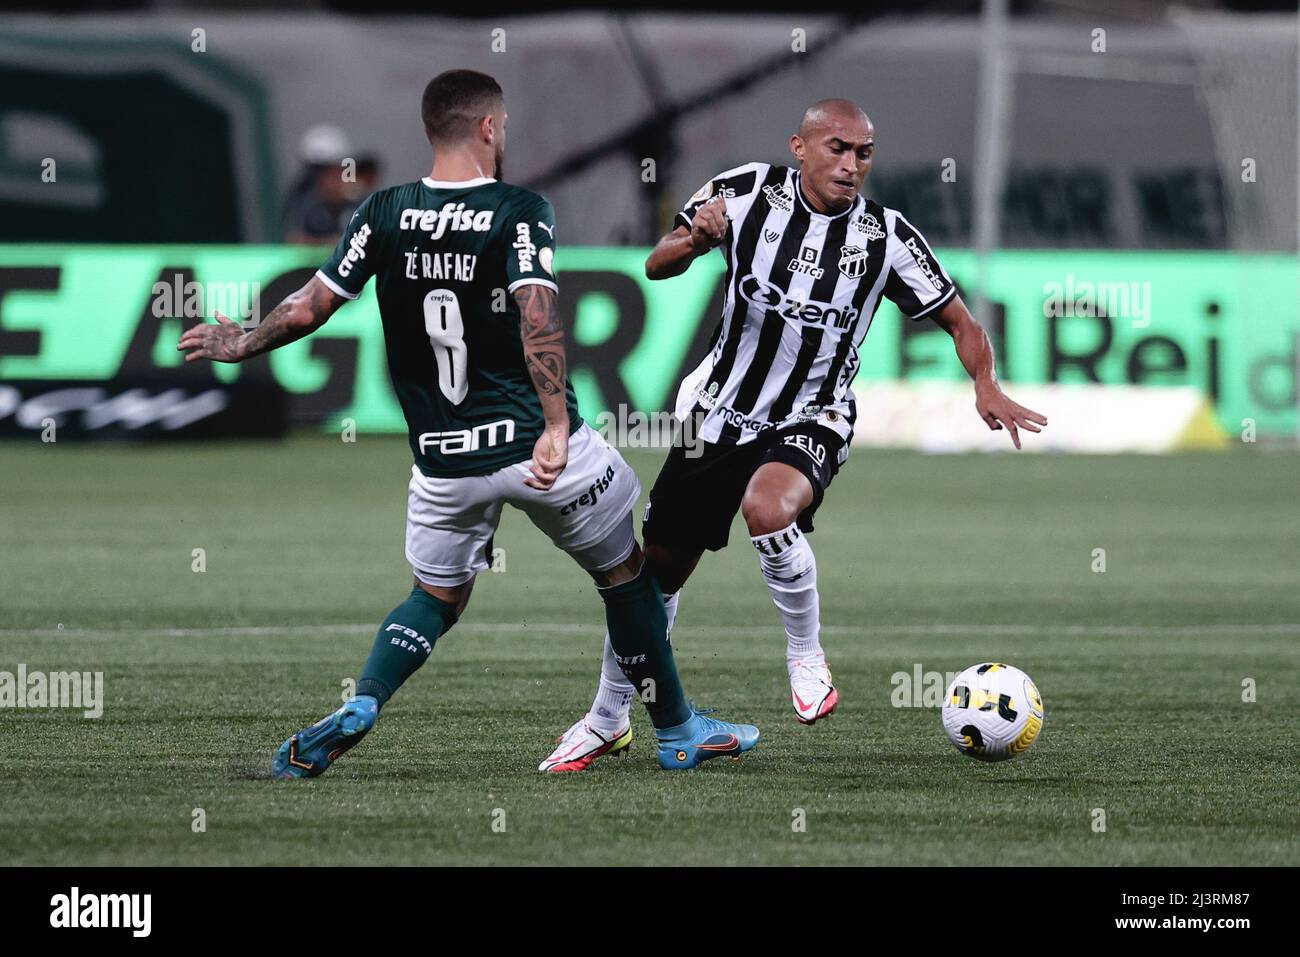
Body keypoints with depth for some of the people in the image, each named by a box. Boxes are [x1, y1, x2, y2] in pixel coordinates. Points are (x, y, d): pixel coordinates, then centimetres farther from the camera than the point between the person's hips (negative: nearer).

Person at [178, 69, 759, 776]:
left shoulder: (384, 214, -1)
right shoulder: (520, 213, -11)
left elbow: (307, 310, 1)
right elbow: (537, 319, -25)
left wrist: (243, 344, 19)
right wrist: (556, 428, -30)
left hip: (443, 458, 3)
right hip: (536, 442, -3)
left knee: (438, 595, 21)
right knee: (625, 572, 16)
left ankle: (358, 710, -3)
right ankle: (677, 732, 24)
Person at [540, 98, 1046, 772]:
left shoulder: (885, 236, -11)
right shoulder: (746, 192, -9)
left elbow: (958, 321, -3)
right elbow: (657, 266, -1)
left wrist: (987, 387, -22)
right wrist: (696, 240, -23)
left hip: (810, 424, -2)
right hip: (718, 413, 2)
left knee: (767, 507, -36)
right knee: (658, 568, 8)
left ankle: (805, 653, -12)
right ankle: (607, 720, 29)